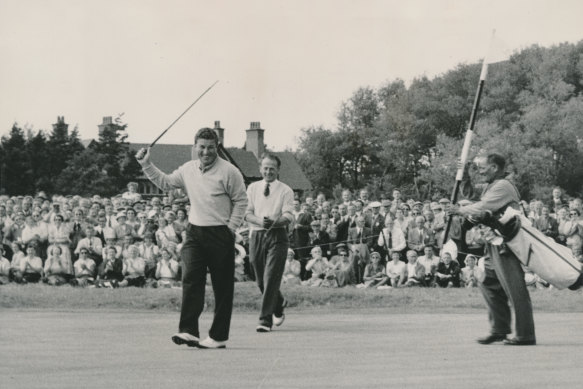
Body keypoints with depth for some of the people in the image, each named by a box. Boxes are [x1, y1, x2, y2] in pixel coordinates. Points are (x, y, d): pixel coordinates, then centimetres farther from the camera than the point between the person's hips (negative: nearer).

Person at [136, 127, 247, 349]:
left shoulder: (228, 172, -9)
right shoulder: (188, 170, 8)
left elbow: (241, 201, -4)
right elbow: (165, 183, 21)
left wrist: (231, 228, -9)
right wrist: (146, 165, 13)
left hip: (220, 235, -4)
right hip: (194, 231, 4)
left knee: (222, 287, 2)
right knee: (190, 280, -10)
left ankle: (218, 337, 7)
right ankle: (188, 331, -15)